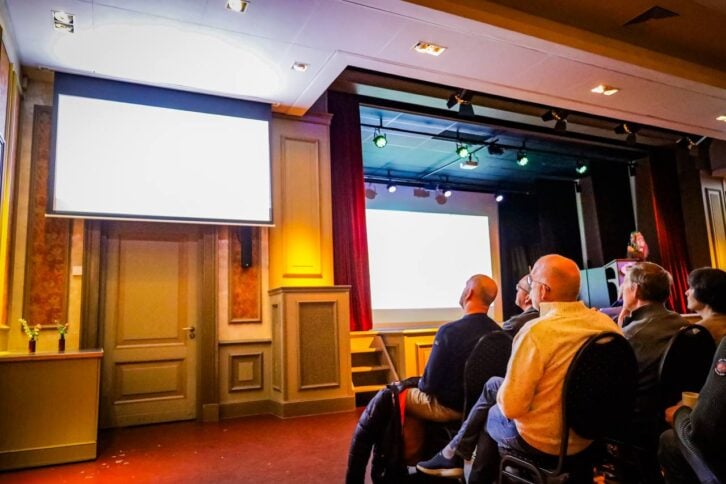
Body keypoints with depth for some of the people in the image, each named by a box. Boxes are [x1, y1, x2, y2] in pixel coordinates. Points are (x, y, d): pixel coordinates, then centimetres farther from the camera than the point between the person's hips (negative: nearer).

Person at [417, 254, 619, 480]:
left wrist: (502, 394, -1)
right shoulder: (609, 324, -7)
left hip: (542, 440, -6)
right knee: (493, 385, 22)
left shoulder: (536, 332, -28)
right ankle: (455, 454, 33)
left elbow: (511, 407, -24)